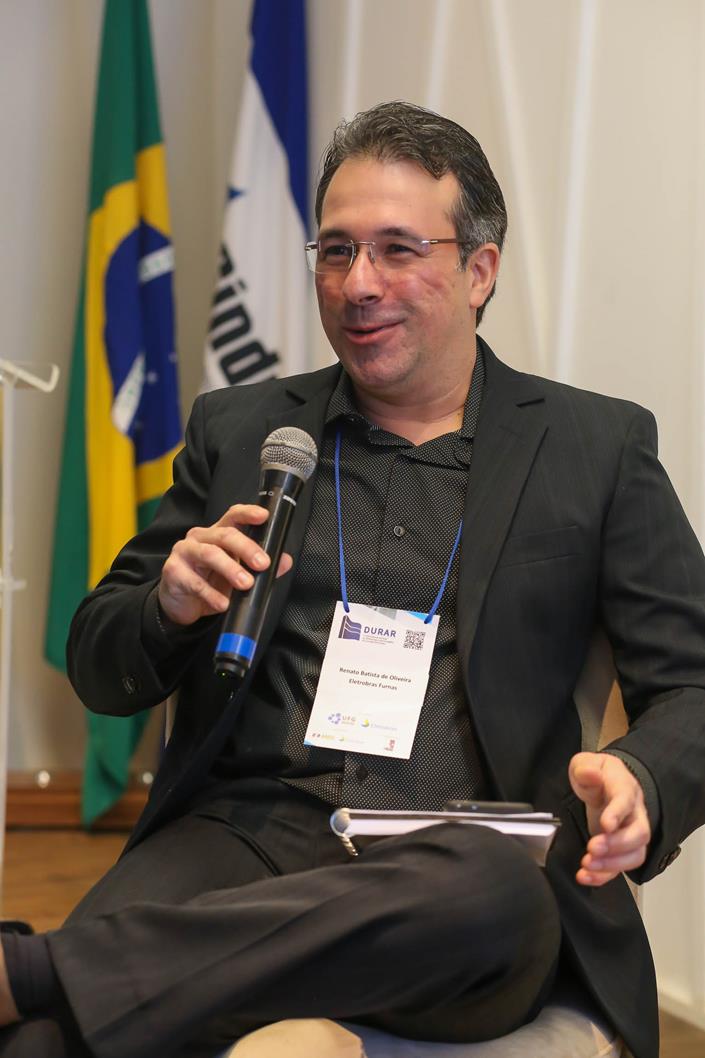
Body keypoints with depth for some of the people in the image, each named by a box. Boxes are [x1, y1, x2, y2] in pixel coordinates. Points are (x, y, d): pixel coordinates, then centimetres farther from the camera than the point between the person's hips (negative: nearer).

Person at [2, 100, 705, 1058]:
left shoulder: (599, 446, 11)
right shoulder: (241, 430, 17)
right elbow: (98, 670, 19)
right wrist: (171, 607, -5)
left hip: (460, 865, 2)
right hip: (244, 831, -1)